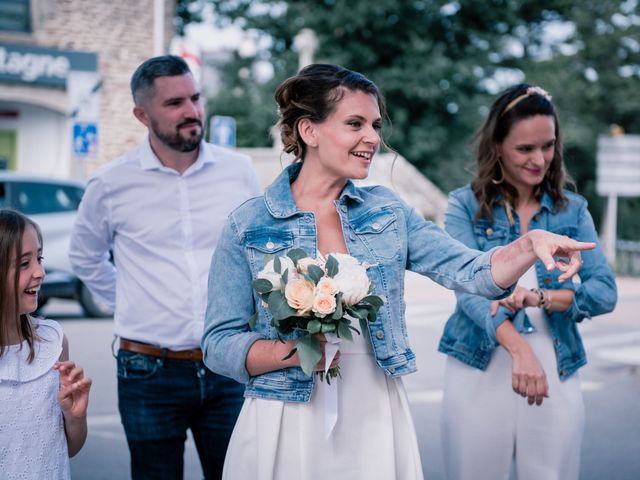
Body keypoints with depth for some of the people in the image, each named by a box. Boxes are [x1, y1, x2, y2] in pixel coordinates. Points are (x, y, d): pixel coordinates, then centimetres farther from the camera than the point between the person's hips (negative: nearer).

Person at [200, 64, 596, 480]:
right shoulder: (248, 226, -5)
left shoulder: (387, 211, 6)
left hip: (377, 419, 3)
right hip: (288, 425, -3)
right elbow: (219, 344, -6)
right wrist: (299, 351, -22)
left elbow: (470, 271, -2)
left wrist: (531, 244, -20)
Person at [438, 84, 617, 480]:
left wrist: (538, 297, -20)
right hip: (481, 370, -2)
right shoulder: (466, 206, 0)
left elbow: (605, 292, -1)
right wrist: (519, 349, -29)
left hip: (556, 372, 2)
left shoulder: (572, 210, 7)